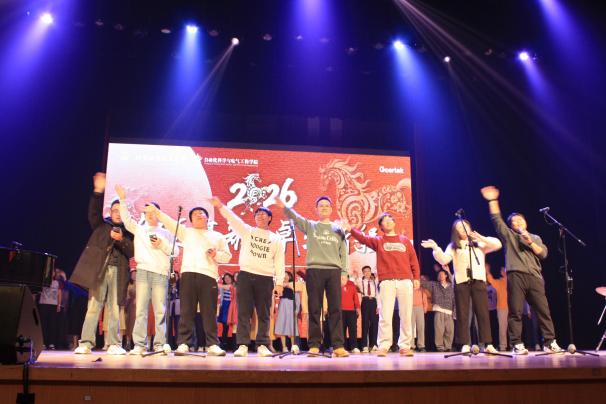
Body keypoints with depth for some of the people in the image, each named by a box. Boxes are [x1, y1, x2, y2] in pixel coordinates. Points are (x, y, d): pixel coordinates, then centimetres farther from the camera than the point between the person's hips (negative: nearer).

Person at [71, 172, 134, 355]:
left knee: (114, 308, -1)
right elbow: (94, 212, -3)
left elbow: (132, 252, 5)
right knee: (93, 306, -4)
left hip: (118, 271, 1)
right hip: (99, 269, -1)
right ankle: (86, 343, -3)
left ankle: (113, 344, 1)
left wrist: (121, 240, -13)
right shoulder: (101, 225, 16)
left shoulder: (128, 232, 15)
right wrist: (98, 191, -14)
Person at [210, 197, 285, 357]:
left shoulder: (276, 239, 13)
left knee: (263, 314, 3)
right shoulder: (247, 231, 12)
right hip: (246, 275, 0)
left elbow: (279, 262, 8)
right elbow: (232, 219, -4)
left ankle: (262, 345, 9)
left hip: (266, 278, 1)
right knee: (244, 313, -4)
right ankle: (242, 345, -1)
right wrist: (220, 206, -20)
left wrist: (279, 282, -2)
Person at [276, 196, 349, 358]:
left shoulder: (338, 229, 16)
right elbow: (295, 217, -3)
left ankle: (338, 346, -1)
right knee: (314, 309, 0)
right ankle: (314, 345, 4)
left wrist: (344, 272, 3)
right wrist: (284, 207, -21)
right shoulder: (310, 225, 13)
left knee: (335, 309, -2)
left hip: (334, 271, 1)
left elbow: (343, 252, 12)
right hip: (314, 270, -1)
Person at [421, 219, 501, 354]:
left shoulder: (479, 243, 17)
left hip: (478, 280, 0)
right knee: (462, 314, -2)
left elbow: (497, 244, 3)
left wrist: (481, 238, -7)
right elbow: (443, 260, 0)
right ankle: (465, 345, 0)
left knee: (483, 313, -3)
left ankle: (488, 344, -2)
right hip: (461, 282, 0)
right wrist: (435, 248, -16)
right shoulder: (453, 246, 15)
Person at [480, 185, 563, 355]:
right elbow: (496, 219, 7)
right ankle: (517, 345, -4)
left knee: (543, 310, -1)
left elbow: (543, 254, 11)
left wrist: (530, 242, -1)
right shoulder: (508, 235, 17)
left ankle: (550, 343, 4)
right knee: (515, 312, -6)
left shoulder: (535, 238, 25)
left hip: (535, 277, 3)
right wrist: (493, 200, 1)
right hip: (516, 276, -2)